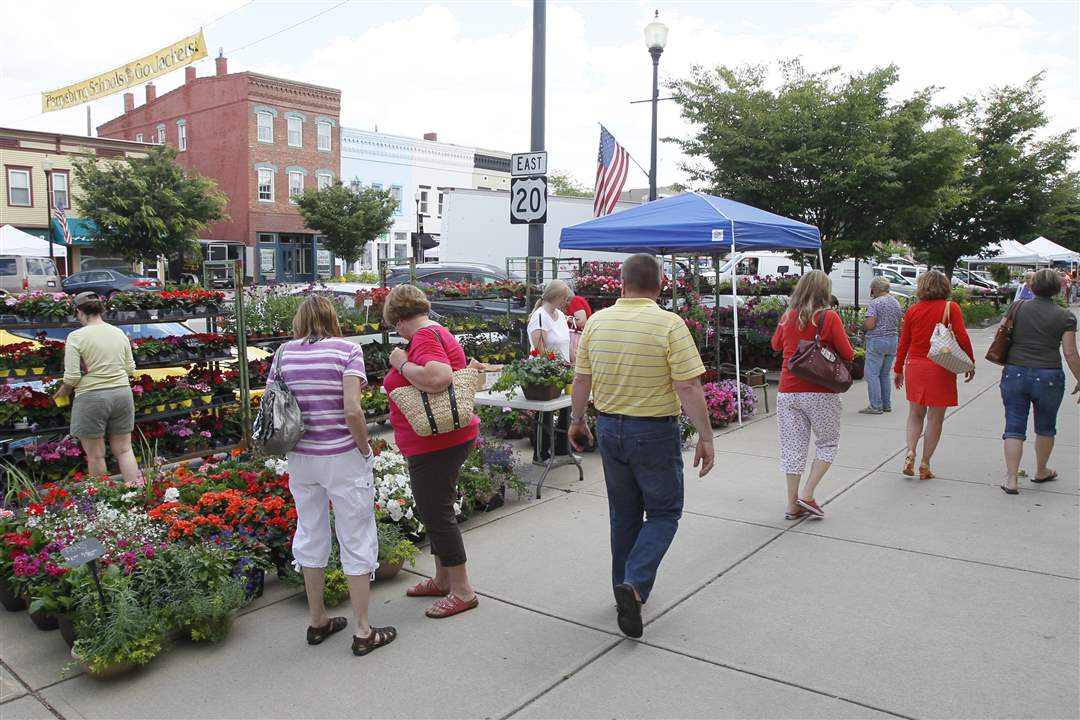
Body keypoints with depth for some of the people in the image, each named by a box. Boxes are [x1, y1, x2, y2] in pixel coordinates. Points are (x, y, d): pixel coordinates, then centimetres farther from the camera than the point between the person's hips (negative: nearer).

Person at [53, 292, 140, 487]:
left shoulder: (76, 337, -9)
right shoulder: (119, 333, 5)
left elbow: (72, 377, -11)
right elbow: (130, 369, 8)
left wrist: (62, 393, 8)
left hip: (91, 398, -4)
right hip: (122, 394, 5)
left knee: (95, 455, 7)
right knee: (124, 449, 11)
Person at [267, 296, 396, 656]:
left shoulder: (285, 352, 2)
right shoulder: (347, 349, -10)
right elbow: (352, 410, -20)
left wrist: (291, 437, 15)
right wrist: (365, 449, -7)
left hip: (300, 458, 5)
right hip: (343, 458, -4)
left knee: (311, 535, 19)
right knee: (356, 541, 8)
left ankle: (318, 622, 32)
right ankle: (363, 631, 16)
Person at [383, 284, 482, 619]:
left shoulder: (424, 337, -17)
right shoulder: (438, 333, 14)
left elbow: (438, 377, -34)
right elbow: (450, 373, 22)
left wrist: (402, 364, -21)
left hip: (436, 444, -11)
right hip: (445, 438, 11)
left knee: (437, 514, 0)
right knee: (434, 510, 21)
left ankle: (462, 591, 11)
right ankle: (443, 580, 35)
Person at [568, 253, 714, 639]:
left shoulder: (596, 322, -1)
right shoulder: (670, 325, -15)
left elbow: (581, 380, 6)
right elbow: (689, 388, -18)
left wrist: (577, 420, 19)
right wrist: (705, 437, -10)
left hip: (609, 429, 5)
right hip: (655, 432, -4)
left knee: (623, 514, 19)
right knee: (664, 512, 11)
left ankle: (624, 588, 30)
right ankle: (635, 584, -7)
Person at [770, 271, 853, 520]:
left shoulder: (788, 317, 3)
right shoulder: (829, 317, -8)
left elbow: (776, 345, 19)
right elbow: (847, 354, -7)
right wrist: (827, 347, 11)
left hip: (788, 392, 4)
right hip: (820, 392, -3)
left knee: (792, 447, 9)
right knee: (828, 443, 15)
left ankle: (793, 505, 13)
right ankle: (807, 494, 4)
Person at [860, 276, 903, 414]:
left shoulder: (874, 303, -13)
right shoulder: (896, 303, 11)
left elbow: (869, 324, -20)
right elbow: (899, 325, 17)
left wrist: (863, 324, 1)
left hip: (877, 341, -8)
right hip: (893, 340, 8)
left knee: (872, 374, -3)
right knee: (885, 374, 15)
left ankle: (876, 406, -5)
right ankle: (887, 405, 17)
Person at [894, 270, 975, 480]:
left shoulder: (912, 311, 2)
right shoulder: (951, 308, -4)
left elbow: (904, 343, 6)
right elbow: (962, 337, -10)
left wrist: (898, 370, 14)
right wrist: (970, 363, 2)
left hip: (915, 366, 2)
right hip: (941, 368, -2)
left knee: (915, 414, 16)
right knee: (935, 418, 6)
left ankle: (910, 452, -3)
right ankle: (925, 463, 8)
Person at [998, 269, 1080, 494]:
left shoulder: (1018, 308, 2)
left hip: (1014, 374, 1)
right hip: (1048, 377, -1)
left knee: (1014, 427, 4)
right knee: (1045, 427, 19)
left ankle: (1011, 479, -4)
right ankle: (1041, 472, 35)